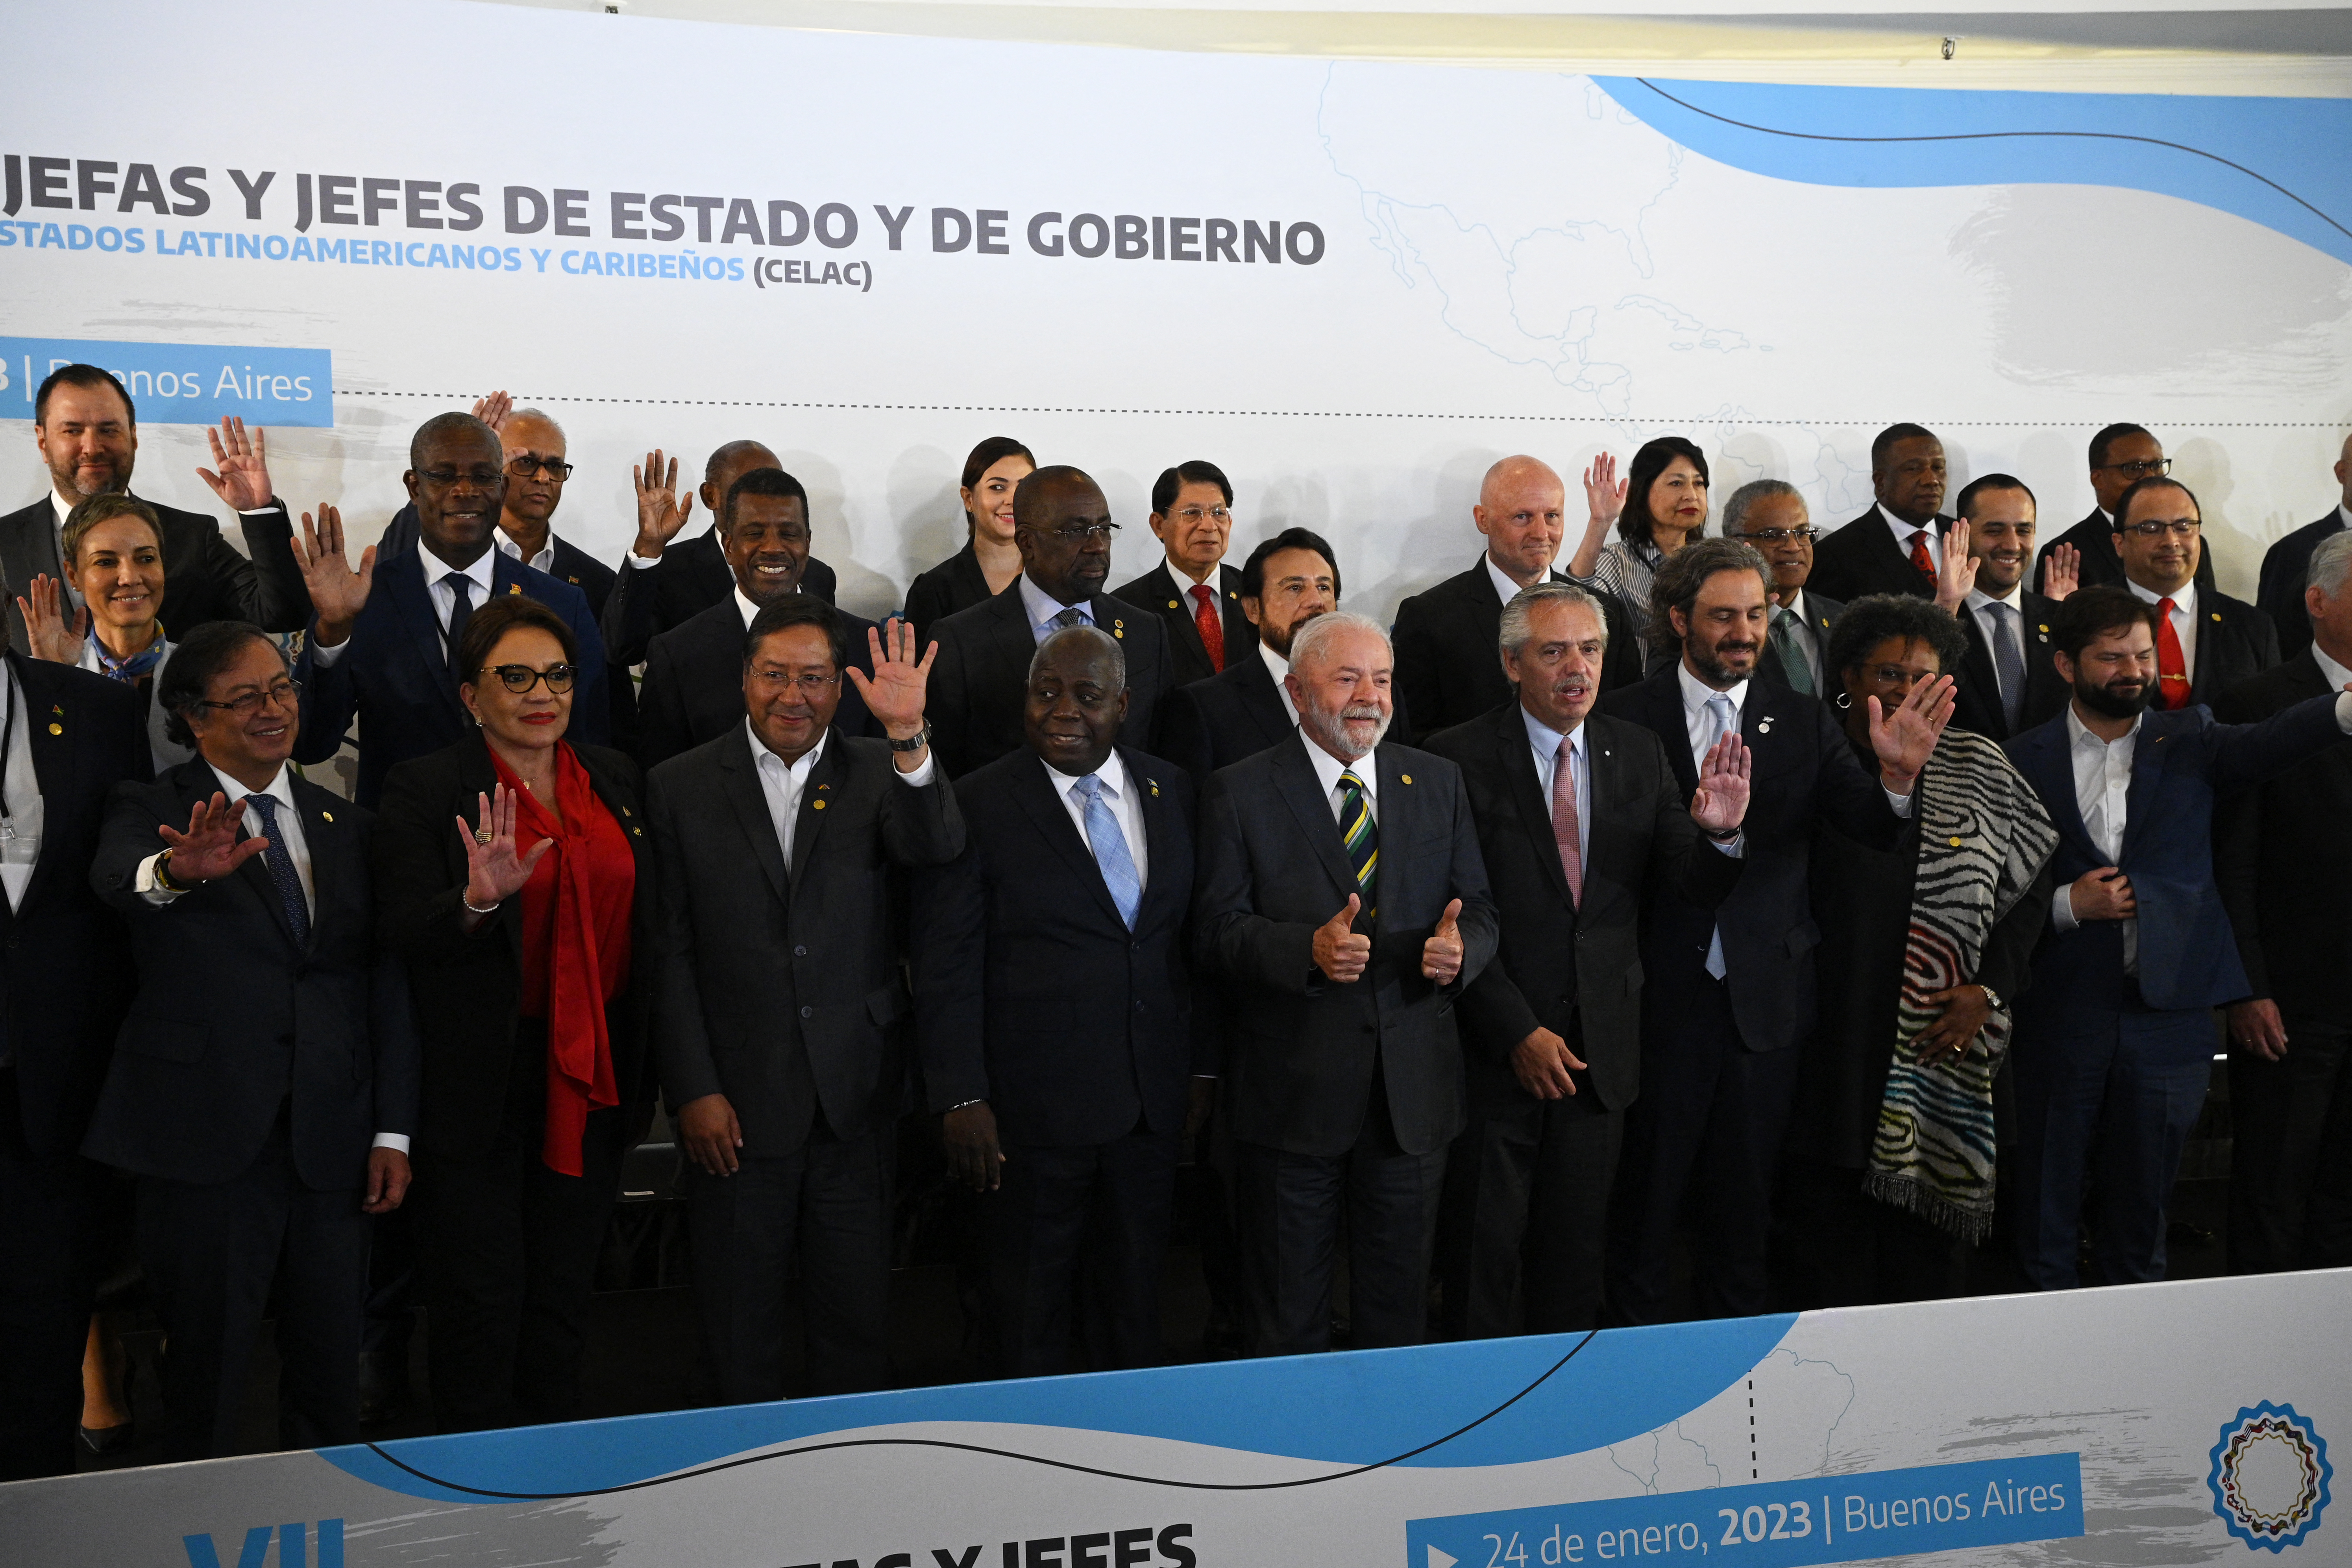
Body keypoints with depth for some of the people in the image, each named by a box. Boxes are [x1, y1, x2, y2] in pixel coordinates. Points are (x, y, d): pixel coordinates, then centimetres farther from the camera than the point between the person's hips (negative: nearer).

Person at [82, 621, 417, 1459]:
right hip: (206, 1139, -3)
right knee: (207, 1373, 3)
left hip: (330, 1143, 4)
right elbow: (114, 873, -23)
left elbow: (388, 987, 11)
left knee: (331, 1378, 9)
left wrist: (393, 1132, 4)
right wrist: (176, 870, -47)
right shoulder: (151, 810, 2)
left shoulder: (348, 827, 14)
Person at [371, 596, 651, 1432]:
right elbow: (405, 934, -15)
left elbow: (640, 918, 14)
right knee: (481, 1303, 1)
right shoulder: (424, 789, -6)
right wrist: (477, 901, -35)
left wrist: (643, 1067, 7)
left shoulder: (614, 779, 9)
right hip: (479, 1087, -4)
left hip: (591, 1079, 5)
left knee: (562, 1297, 14)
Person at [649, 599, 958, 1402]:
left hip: (856, 1094, 1)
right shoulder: (683, 786, 0)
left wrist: (909, 736, -35)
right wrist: (693, 1089, -7)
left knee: (857, 1303, 13)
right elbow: (669, 951, -2)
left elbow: (936, 846, -19)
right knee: (740, 1308, 12)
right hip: (735, 1098, -1)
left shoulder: (878, 776, 2)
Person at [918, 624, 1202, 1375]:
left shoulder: (1172, 792, 6)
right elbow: (946, 967, -8)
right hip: (1035, 1108, -4)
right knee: (1031, 1312, 10)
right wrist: (961, 1098, -13)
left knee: (1135, 1295, 16)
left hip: (1153, 1105, 4)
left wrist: (1202, 1066, 9)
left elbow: (1196, 939, 11)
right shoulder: (979, 804, -7)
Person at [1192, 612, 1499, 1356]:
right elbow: (1216, 931, -8)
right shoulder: (1239, 794, -3)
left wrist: (1459, 948, -17)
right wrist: (1309, 949, -26)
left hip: (1414, 1093, 3)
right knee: (1288, 1320, 11)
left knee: (1399, 1308, 16)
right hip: (1292, 1093, -3)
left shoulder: (1438, 783, 8)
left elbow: (1478, 907, 7)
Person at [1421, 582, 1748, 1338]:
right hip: (1496, 1049, -4)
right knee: (1482, 1249, 8)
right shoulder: (1461, 757, -9)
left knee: (1575, 1252, 15)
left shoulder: (1639, 753, 6)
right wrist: (1517, 1032, -16)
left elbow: (1694, 886, 2)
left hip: (1602, 1048, 4)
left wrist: (1718, 832, -20)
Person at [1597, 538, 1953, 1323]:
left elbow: (1873, 825, -9)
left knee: (1744, 1197, 15)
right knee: (1646, 1194, 7)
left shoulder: (1805, 722, 6)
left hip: (1765, 998, 3)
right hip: (1661, 996, -3)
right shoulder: (1626, 719, -3)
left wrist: (1898, 774, -27)